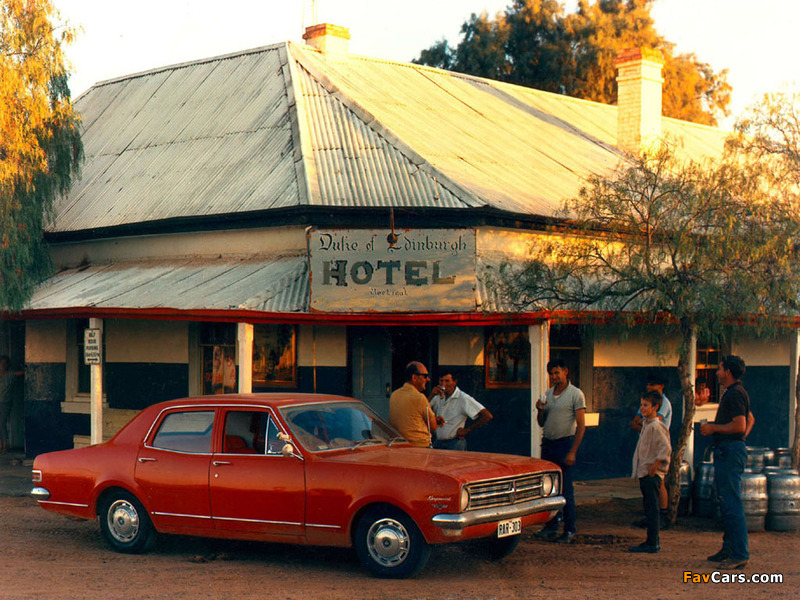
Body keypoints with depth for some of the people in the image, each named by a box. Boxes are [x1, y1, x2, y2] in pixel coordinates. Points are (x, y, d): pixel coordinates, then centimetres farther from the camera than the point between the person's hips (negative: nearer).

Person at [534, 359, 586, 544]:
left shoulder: (576, 394, -6)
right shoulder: (548, 394, 13)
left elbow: (581, 426, -10)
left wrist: (572, 452, -16)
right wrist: (540, 411, -3)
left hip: (564, 443, -6)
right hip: (547, 443, 6)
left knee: (565, 490, -5)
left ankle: (569, 531, 1)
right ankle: (550, 527, 16)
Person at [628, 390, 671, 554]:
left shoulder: (656, 426, -15)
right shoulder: (646, 424, 16)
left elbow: (666, 448, -23)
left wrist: (654, 466, -20)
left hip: (651, 474, -10)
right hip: (644, 473, 10)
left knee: (651, 508, -8)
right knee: (649, 508, 13)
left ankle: (653, 544, -6)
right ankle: (652, 541, 20)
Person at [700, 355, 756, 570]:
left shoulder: (735, 394, -14)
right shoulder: (734, 392, 19)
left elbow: (739, 425, -24)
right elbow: (750, 419, 32)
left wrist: (713, 428, -13)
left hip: (730, 452, -11)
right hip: (726, 451, 11)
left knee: (731, 503, -10)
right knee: (726, 502, 14)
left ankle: (739, 554, -9)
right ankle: (729, 549, 20)